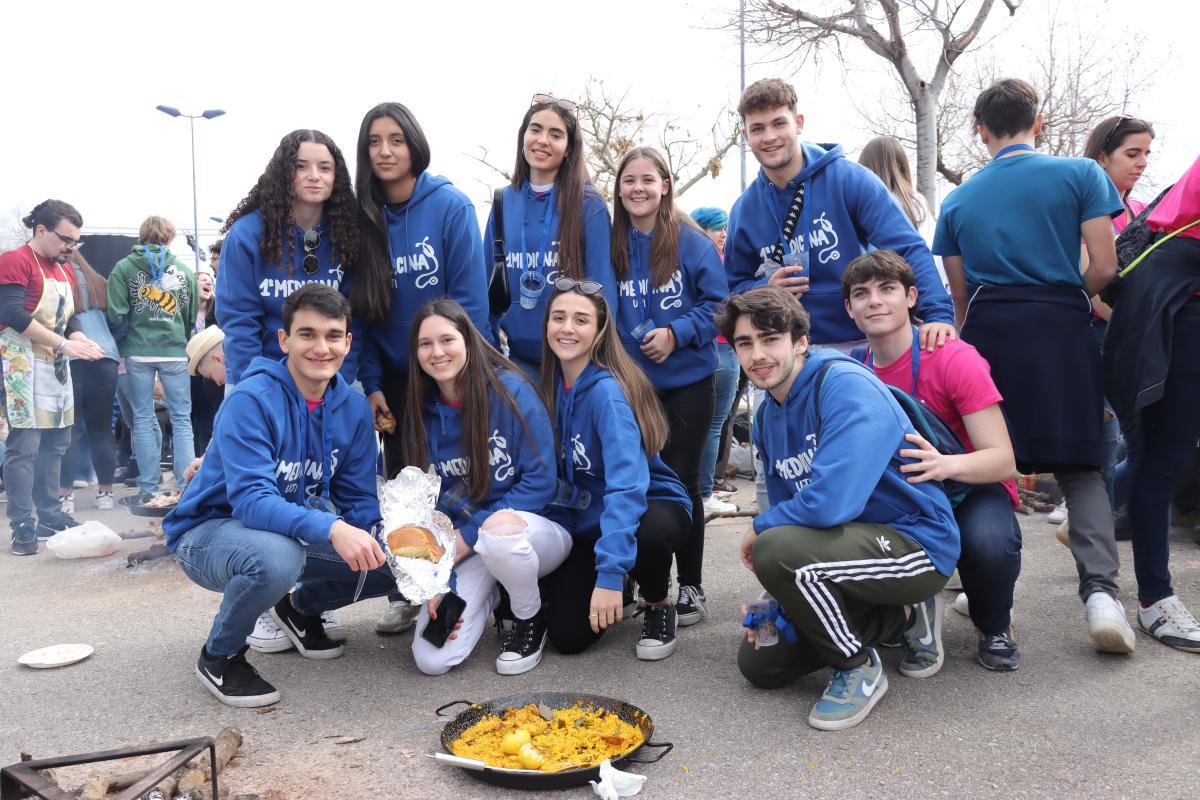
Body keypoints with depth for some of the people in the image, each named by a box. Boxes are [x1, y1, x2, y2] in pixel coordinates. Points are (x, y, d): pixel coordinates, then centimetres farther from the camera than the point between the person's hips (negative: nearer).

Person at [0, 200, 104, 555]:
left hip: (56, 366, 8)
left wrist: (82, 340, -9)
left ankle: (50, 517, 19)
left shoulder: (65, 270, 14)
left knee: (54, 445, 10)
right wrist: (64, 344, -23)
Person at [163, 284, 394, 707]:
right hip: (209, 530, -5)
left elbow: (359, 499, -2)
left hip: (298, 527, 6)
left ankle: (302, 607, 18)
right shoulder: (250, 401, -24)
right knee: (276, 555, -40)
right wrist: (331, 529, -49)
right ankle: (219, 655, -6)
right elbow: (251, 499, -34)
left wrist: (368, 541, -24)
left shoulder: (354, 409, -6)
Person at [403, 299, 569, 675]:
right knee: (431, 659, -15)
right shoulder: (421, 412, 0)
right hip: (465, 547, 4)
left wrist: (468, 535, -17)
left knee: (500, 529, -41)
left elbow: (541, 481, -15)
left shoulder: (511, 390, -13)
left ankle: (532, 620, -7)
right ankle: (491, 593, 18)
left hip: (534, 530, -3)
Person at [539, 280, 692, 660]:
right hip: (585, 521, 5)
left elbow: (627, 483, -37)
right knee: (567, 636, -8)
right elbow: (550, 472, 6)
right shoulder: (551, 386, -4)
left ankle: (659, 604, -6)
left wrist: (610, 573, -44)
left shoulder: (607, 391, -26)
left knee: (648, 533, -41)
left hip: (651, 507, -5)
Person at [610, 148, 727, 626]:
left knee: (681, 480, 5)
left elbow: (719, 303, -7)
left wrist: (677, 332, -19)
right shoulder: (612, 244, 1)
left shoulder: (692, 241, -8)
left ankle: (691, 586, 17)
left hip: (686, 380, -3)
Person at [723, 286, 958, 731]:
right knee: (759, 663, 8)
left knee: (776, 548, -33)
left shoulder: (845, 385, -22)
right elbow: (789, 514, 11)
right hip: (854, 539, 9)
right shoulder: (768, 418, 5)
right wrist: (776, 600, -1)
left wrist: (760, 529, -15)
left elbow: (830, 502, -34)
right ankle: (903, 618, 20)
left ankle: (860, 668, -6)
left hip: (917, 544, -9)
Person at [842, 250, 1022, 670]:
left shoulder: (954, 359, -18)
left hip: (972, 487, -3)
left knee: (990, 542, -37)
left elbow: (1003, 461, -22)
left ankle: (995, 630, 0)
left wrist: (946, 465, -43)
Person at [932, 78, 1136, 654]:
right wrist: (1069, 299, 16)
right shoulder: (1080, 174, 3)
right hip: (1061, 329, -1)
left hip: (988, 331, 2)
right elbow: (1104, 266, -2)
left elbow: (959, 293, 9)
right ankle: (1099, 588, -9)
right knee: (1080, 466, 6)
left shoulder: (958, 200, 10)